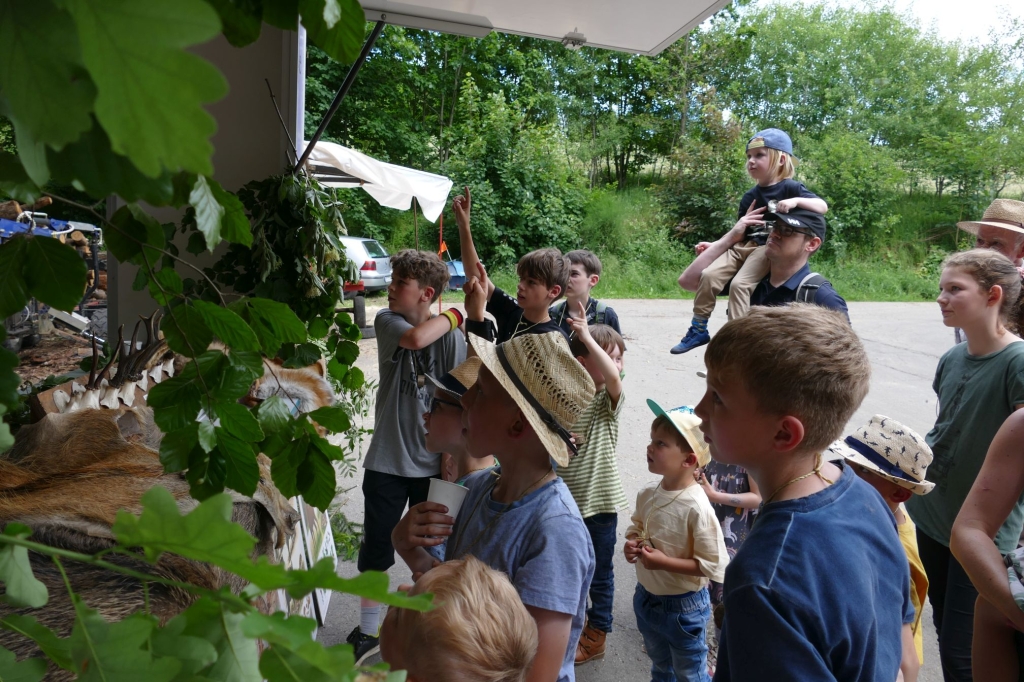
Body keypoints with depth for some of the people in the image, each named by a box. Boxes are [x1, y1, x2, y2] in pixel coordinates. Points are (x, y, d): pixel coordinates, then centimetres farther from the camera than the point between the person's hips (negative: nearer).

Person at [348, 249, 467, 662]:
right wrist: (452, 316, -12)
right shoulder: (387, 320, -5)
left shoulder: (452, 335, -8)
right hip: (387, 461, 1)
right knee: (375, 551, 12)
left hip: (433, 464, -1)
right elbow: (415, 338, -28)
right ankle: (368, 632, 33)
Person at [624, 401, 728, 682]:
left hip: (683, 607, -6)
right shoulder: (647, 495, -8)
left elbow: (714, 565, -25)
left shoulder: (696, 508, -29)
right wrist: (631, 544, -10)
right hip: (646, 598, 6)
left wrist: (664, 562, -28)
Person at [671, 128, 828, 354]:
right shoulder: (750, 196, 16)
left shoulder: (790, 188, 1)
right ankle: (698, 329, -7)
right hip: (744, 246, 6)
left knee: (739, 284, -29)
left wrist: (796, 201, -26)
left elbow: (823, 207, -10)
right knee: (709, 275, -15)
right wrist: (714, 244, 7)